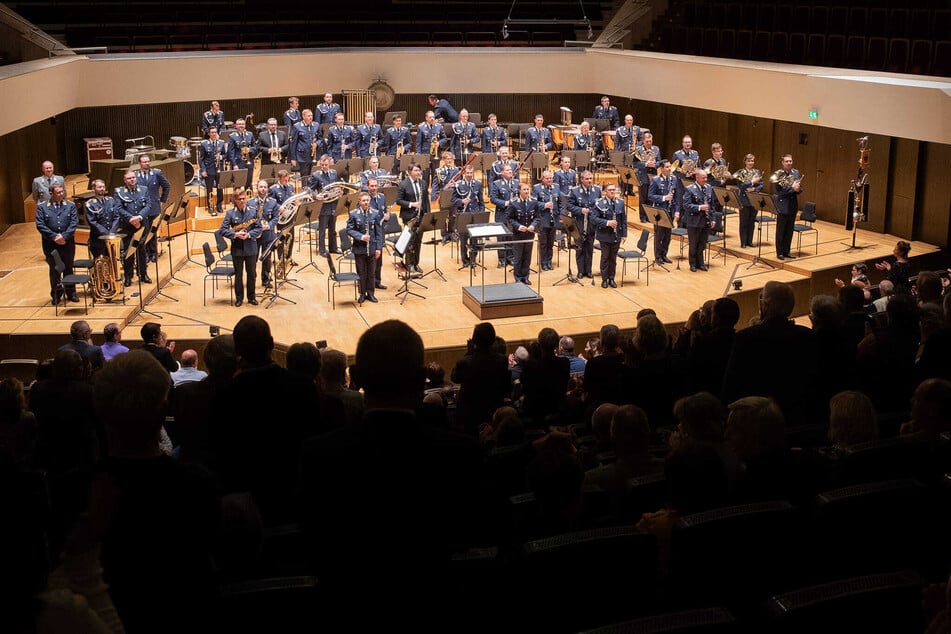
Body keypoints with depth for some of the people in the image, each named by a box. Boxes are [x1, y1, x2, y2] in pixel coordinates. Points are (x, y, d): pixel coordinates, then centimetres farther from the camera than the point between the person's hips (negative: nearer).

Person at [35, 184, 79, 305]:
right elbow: (40, 225, -7)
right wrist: (54, 236, -16)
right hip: (50, 245, -1)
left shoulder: (70, 205, 3)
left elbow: (74, 222, -5)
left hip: (68, 243, 1)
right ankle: (56, 295, 19)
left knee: (68, 269, 9)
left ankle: (71, 293, 21)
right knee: (54, 270, 8)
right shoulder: (42, 207, 0)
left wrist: (64, 236, -16)